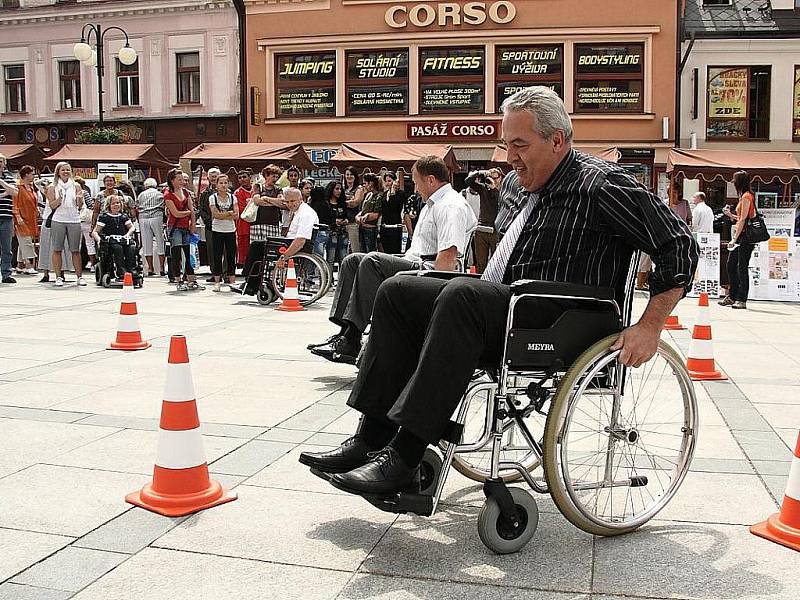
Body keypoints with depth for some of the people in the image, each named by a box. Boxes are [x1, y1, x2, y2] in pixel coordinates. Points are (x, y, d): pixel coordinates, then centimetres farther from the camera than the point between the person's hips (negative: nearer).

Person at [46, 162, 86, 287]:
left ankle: (80, 276, 6)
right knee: (57, 249, -1)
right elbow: (52, 205, 1)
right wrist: (59, 199, -17)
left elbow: (80, 205, 6)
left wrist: (79, 198, -14)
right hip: (58, 220, -1)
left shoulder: (76, 186, 10)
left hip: (74, 220, 1)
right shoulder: (53, 187, 7)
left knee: (76, 250, 2)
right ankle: (58, 277, 4)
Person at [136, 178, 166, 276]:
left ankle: (150, 269, 3)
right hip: (156, 217, -2)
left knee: (147, 244, 4)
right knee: (160, 243, 2)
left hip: (143, 219, 2)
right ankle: (161, 268, -3)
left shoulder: (141, 195, 16)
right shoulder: (160, 194, 13)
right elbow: (163, 208, 9)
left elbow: (137, 209, 13)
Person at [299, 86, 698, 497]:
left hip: (561, 324, -9)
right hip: (503, 305, 9)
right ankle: (371, 438, -9)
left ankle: (404, 456, -34)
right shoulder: (528, 186, 19)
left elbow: (680, 246, -11)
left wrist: (649, 327, -16)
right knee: (397, 292, -1)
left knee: (462, 294, -34)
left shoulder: (601, 184, -7)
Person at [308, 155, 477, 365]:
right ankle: (344, 331, -11)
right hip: (414, 264, 11)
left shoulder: (451, 206, -11)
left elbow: (449, 256, -23)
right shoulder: (431, 204, 25)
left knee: (372, 261, -28)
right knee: (352, 261, 3)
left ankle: (351, 340, -28)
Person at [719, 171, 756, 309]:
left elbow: (743, 220, -17)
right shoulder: (745, 196, 16)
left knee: (742, 268, -6)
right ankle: (732, 296, 19)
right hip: (740, 236, 10)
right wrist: (730, 215, 14)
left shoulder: (746, 196, -12)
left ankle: (742, 300, -1)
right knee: (731, 265, 12)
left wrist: (735, 239, -19)